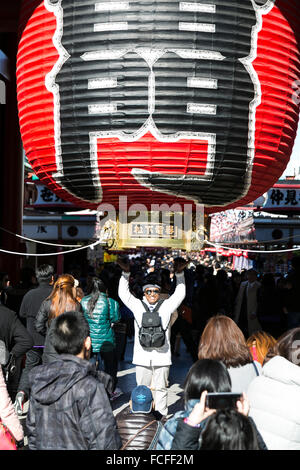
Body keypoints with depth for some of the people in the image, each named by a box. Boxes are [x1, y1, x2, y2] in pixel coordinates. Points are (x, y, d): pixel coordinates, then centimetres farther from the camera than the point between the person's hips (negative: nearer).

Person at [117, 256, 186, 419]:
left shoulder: (166, 306, 9)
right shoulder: (137, 306, 8)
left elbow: (180, 294, 11)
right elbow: (124, 293, 8)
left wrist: (179, 274, 1)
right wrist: (125, 273, 0)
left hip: (161, 356, 0)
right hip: (142, 356, 0)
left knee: (161, 388, 7)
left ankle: (161, 416, 15)